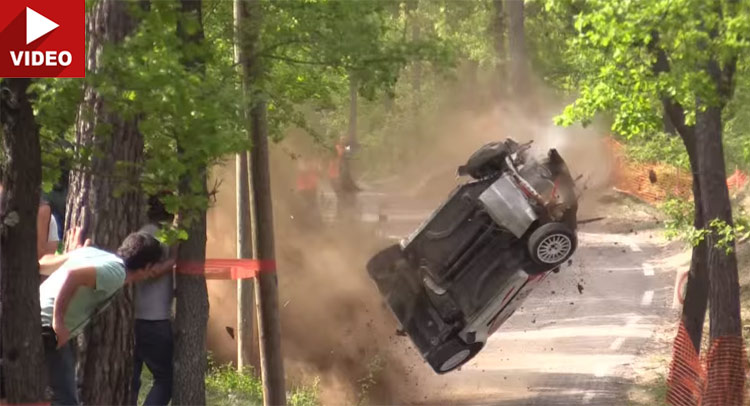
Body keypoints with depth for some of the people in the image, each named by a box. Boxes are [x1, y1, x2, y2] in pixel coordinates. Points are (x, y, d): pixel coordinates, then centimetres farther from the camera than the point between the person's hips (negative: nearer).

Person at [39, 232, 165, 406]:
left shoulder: (93, 252, 14)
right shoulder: (116, 273, -12)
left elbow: (43, 264, 16)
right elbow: (73, 274, -27)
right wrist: (58, 321, -22)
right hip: (46, 328, -9)